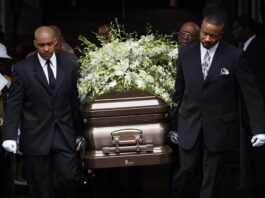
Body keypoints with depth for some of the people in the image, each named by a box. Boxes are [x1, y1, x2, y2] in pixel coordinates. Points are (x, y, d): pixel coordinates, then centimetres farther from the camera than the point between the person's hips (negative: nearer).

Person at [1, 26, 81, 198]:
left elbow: (74, 100, 8)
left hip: (65, 136, 1)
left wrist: (78, 132, 10)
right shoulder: (22, 69, -3)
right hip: (35, 137, -1)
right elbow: (14, 105, -2)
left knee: (70, 179, -6)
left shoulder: (70, 64, 4)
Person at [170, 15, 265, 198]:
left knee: (211, 179, 4)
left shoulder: (234, 56, -8)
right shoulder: (186, 53, 2)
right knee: (186, 171, 1)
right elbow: (180, 90, 11)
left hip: (219, 127, -2)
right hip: (189, 126, 2)